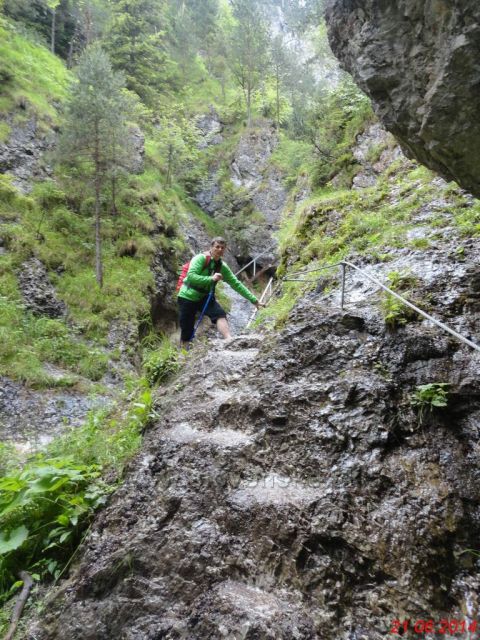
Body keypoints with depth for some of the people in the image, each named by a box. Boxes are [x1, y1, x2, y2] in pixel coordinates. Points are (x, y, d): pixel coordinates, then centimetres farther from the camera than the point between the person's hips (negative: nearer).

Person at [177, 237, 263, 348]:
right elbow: (190, 276, -28)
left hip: (205, 297, 4)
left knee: (220, 314, -24)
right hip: (188, 296, -4)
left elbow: (236, 284, 2)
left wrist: (254, 300, -2)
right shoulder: (200, 258, -15)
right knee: (186, 331, -3)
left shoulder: (223, 267, 1)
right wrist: (211, 279, -37)